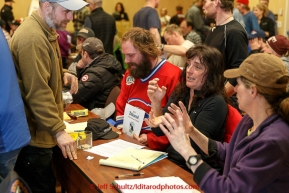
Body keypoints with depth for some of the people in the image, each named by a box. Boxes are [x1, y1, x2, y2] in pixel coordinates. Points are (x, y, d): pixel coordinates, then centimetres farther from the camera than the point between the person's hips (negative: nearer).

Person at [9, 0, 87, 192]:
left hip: (40, 130, 10)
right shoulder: (32, 38, -24)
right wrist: (59, 130, -27)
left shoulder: (46, 29, 9)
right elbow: (38, 92, -27)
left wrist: (62, 74, 4)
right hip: (33, 134, -10)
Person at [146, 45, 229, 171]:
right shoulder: (179, 93, 6)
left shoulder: (215, 103, -12)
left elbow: (195, 145, -18)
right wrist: (155, 103, -9)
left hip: (190, 171, -6)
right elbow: (159, 131, 7)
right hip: (168, 160, 6)